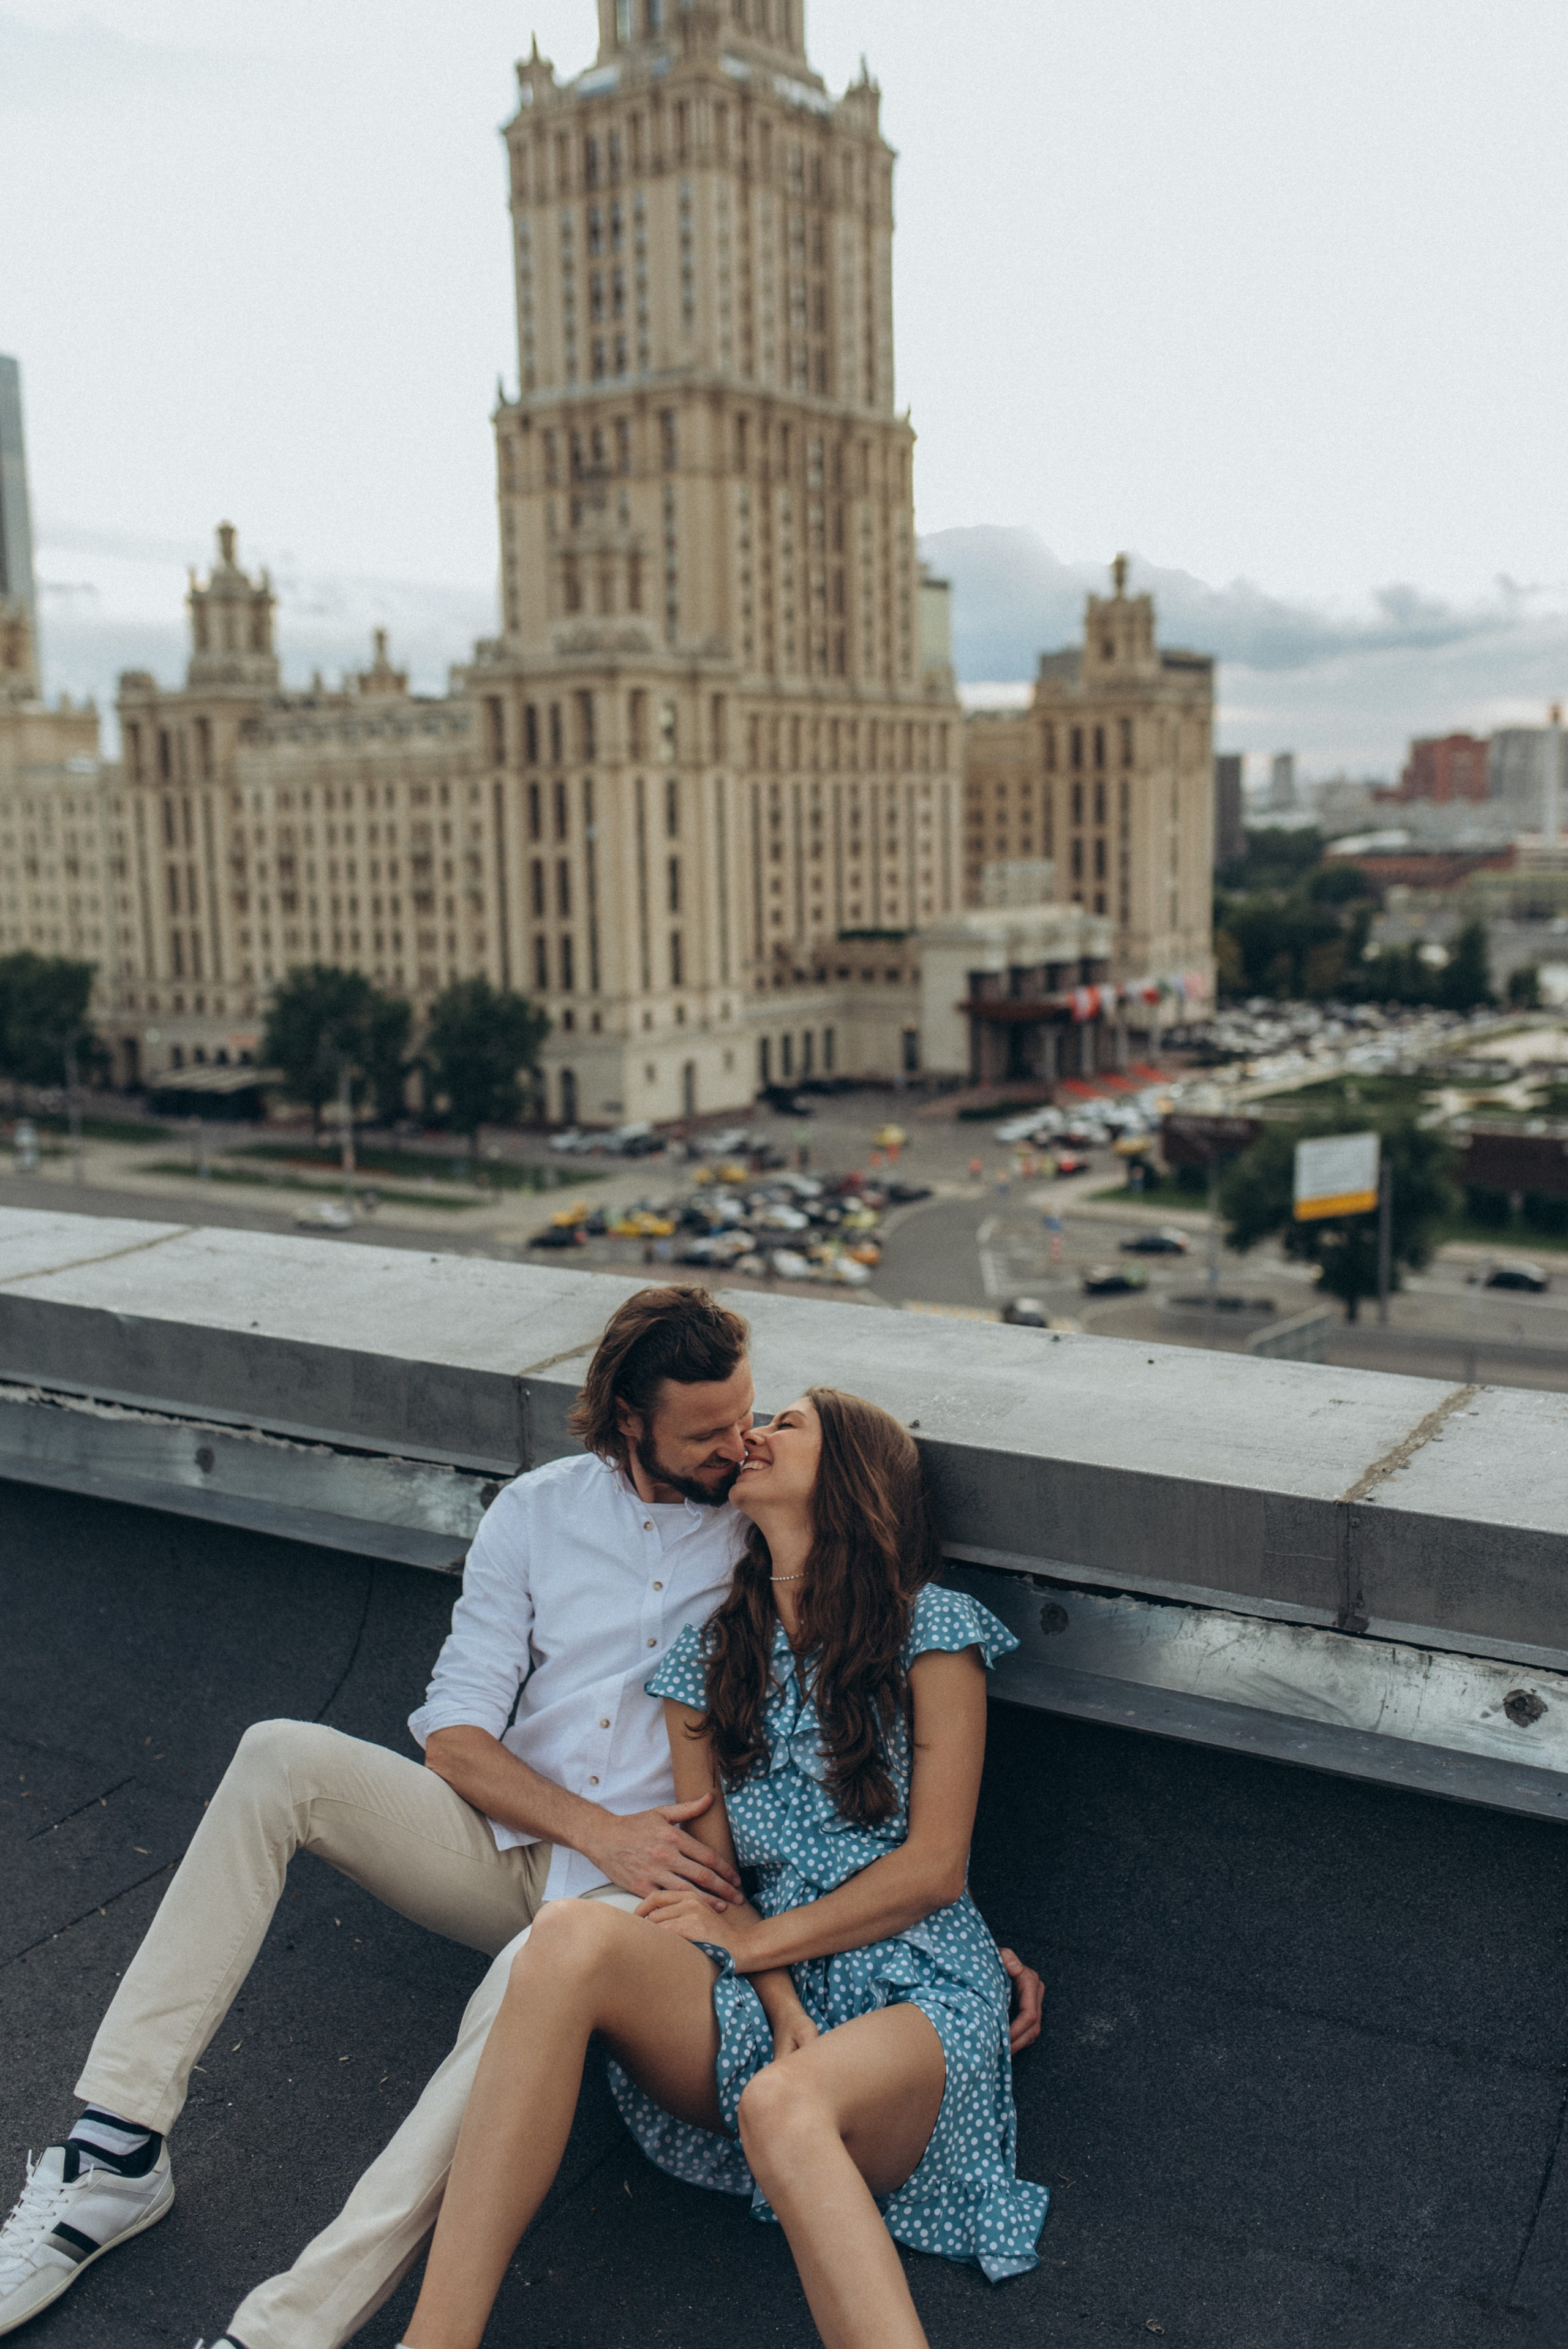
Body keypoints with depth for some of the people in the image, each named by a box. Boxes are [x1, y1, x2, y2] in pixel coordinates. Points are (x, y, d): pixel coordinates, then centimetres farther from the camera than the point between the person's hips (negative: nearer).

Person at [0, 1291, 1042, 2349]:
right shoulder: (539, 1511, 4)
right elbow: (454, 1735, 0)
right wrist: (596, 1829, -15)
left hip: (654, 1885, -3)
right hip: (506, 1844, 4)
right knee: (281, 1757, -19)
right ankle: (119, 2148, -16)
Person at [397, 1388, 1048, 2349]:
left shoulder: (931, 1630, 0)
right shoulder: (708, 1661, 14)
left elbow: (935, 1869, -4)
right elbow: (709, 1880, 9)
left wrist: (752, 1943, -4)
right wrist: (780, 2005, -9)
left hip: (918, 1997, -3)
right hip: (769, 1989, 4)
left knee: (785, 2108, -38)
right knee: (573, 1936, -27)